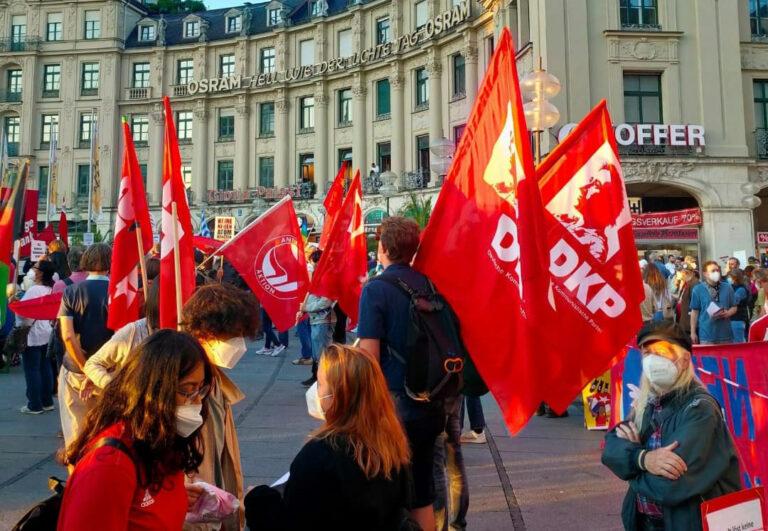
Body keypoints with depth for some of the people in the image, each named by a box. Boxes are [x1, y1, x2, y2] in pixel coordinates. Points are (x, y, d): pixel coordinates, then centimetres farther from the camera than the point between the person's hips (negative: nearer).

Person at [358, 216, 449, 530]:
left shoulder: (376, 289, -15)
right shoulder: (429, 285, 2)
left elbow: (369, 356, -19)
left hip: (394, 404, -5)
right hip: (429, 403, 6)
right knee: (421, 492, 19)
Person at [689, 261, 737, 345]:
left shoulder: (727, 288, 9)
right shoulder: (697, 290, 0)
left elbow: (734, 307, 15)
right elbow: (695, 312, 2)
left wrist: (727, 313, -9)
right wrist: (693, 332, 0)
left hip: (725, 333, 3)